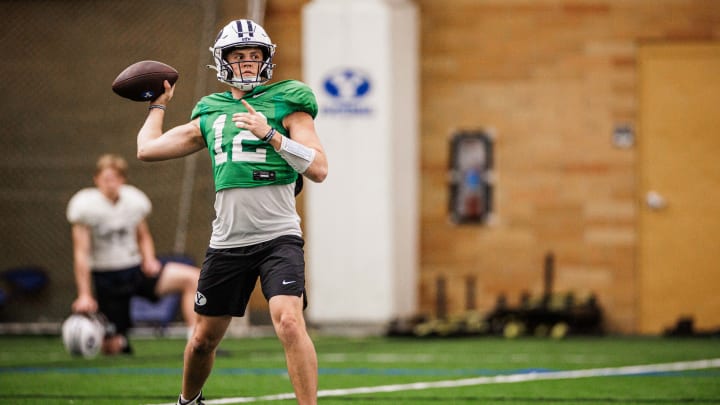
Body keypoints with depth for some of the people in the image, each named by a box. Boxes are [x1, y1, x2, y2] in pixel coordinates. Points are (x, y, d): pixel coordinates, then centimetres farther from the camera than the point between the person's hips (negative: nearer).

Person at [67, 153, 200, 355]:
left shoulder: (135, 200, -2)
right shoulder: (85, 205, -13)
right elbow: (81, 253, -12)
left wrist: (149, 259, -5)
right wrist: (84, 295, -16)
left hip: (136, 269, 3)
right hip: (106, 277, -3)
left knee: (193, 278, -18)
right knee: (111, 348, -7)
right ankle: (119, 340, 32)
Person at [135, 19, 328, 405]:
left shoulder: (285, 102, 2)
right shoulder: (210, 114, 14)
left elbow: (318, 169, -8)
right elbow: (147, 149, 21)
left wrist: (271, 135, -17)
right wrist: (159, 105, 34)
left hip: (278, 236, -4)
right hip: (227, 240, 4)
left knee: (289, 323, -24)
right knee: (204, 339, 13)